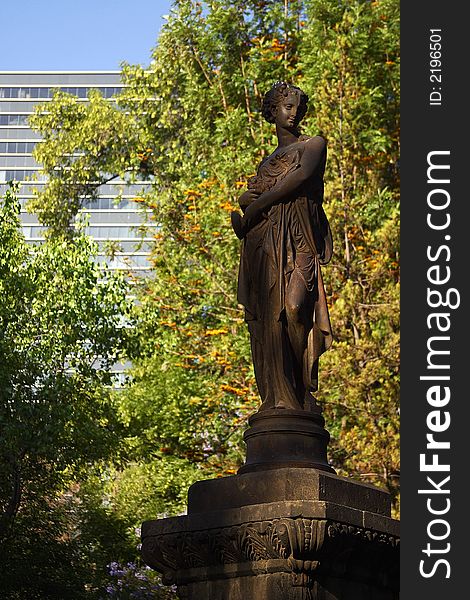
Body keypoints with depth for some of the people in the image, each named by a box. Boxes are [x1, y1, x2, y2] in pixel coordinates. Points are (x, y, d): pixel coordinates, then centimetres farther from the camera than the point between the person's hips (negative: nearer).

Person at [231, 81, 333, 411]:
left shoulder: (314, 145, 16)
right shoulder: (268, 160, 31)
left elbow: (302, 176, -4)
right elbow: (246, 197, 22)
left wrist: (259, 202, -4)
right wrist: (246, 201, -3)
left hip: (299, 239, -4)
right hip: (264, 243, 4)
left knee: (295, 308, -26)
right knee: (268, 318, -12)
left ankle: (305, 392, -19)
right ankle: (280, 399, -17)